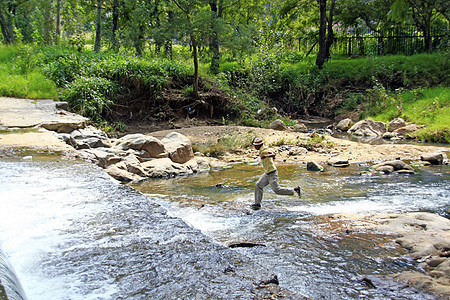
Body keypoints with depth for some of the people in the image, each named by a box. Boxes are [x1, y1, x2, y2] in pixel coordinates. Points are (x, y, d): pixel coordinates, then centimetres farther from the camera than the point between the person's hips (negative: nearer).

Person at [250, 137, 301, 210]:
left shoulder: (265, 150, -21)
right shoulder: (262, 150, 8)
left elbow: (273, 154, -41)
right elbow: (273, 152, 23)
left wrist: (266, 156, -59)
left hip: (272, 173, -10)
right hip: (267, 174, 10)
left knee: (277, 190, -4)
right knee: (258, 186, 5)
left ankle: (296, 189, 7)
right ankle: (257, 203, 8)